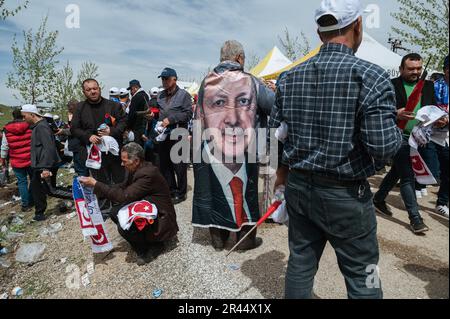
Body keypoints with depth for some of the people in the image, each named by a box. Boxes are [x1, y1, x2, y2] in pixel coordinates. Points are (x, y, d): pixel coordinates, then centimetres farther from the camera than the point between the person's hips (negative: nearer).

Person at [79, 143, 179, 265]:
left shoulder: (148, 174, -28)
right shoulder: (137, 169, 0)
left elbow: (125, 196, -30)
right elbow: (124, 187, 10)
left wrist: (96, 184, -25)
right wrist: (97, 188, -3)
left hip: (160, 219, -9)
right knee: (116, 213, 2)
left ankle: (154, 245, -1)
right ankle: (143, 239, 12)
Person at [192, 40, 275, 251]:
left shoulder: (207, 82, -2)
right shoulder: (250, 81, -10)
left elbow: (198, 117, 4)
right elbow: (274, 105, -3)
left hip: (211, 151, 3)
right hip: (244, 152, -2)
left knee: (216, 189, 16)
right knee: (244, 190, 14)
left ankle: (218, 237, 29)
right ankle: (246, 238, 28)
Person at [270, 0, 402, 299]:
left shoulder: (291, 77, 1)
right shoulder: (371, 75, -14)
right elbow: (384, 147, -19)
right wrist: (394, 126, 4)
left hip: (298, 186, 5)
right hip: (346, 194, -4)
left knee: (300, 263, 19)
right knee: (361, 277, 14)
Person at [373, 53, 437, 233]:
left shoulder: (428, 86, 13)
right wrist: (396, 114, -28)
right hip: (399, 136, -6)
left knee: (396, 171, 17)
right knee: (408, 176, -5)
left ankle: (378, 199, 36)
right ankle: (415, 217, 4)